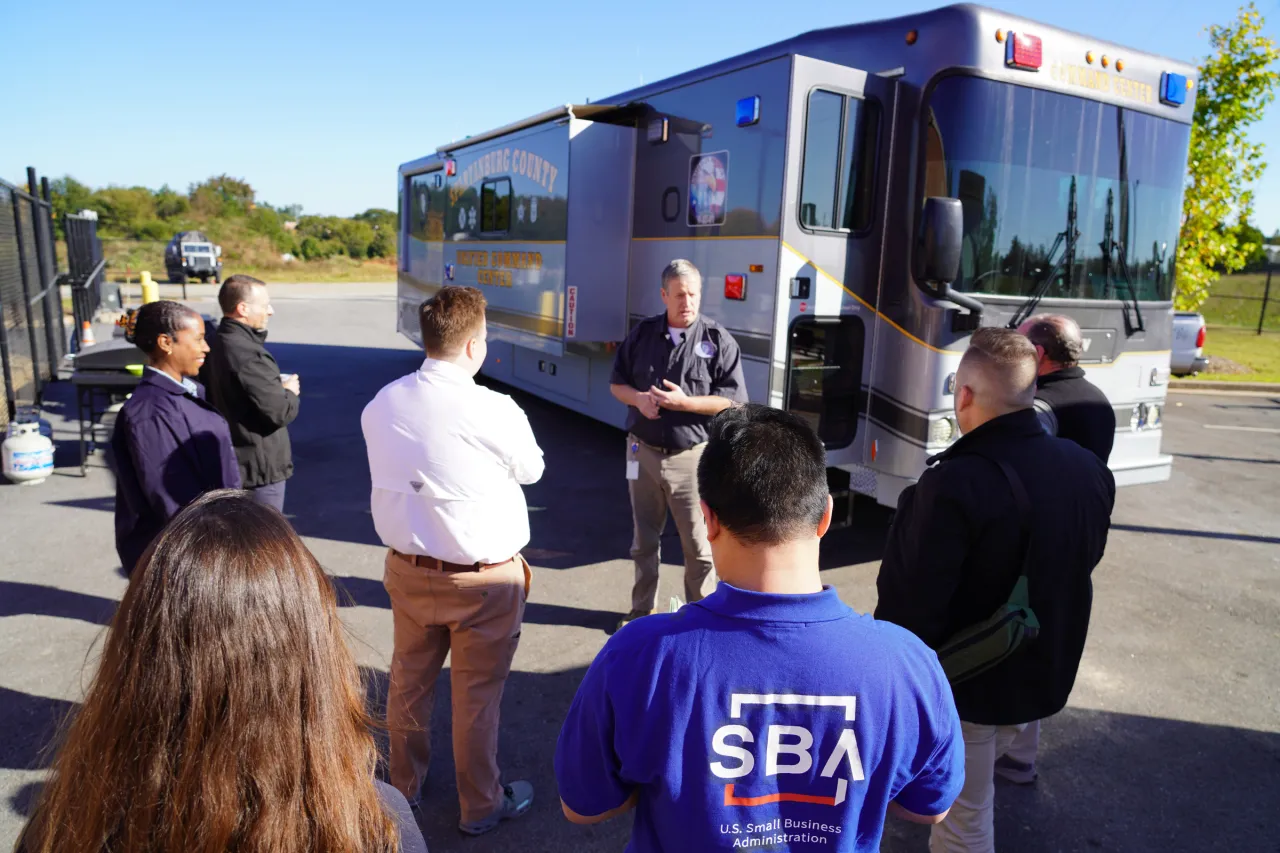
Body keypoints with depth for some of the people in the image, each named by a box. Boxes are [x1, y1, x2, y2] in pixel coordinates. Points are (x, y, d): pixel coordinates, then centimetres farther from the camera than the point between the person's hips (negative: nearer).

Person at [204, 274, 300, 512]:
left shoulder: (218, 344, 6)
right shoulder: (247, 354, -24)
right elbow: (280, 412, -24)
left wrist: (277, 387, 3)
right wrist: (290, 392, -3)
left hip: (233, 463, 10)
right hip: (260, 467, -10)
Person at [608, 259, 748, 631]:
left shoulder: (718, 340, -7)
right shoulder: (642, 333, 5)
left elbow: (735, 402, -10)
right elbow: (617, 382, 11)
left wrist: (684, 402, -20)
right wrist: (638, 399, -11)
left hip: (692, 457, -3)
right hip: (643, 453, 4)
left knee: (699, 545, 4)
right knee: (644, 539, 17)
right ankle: (642, 609, 34)